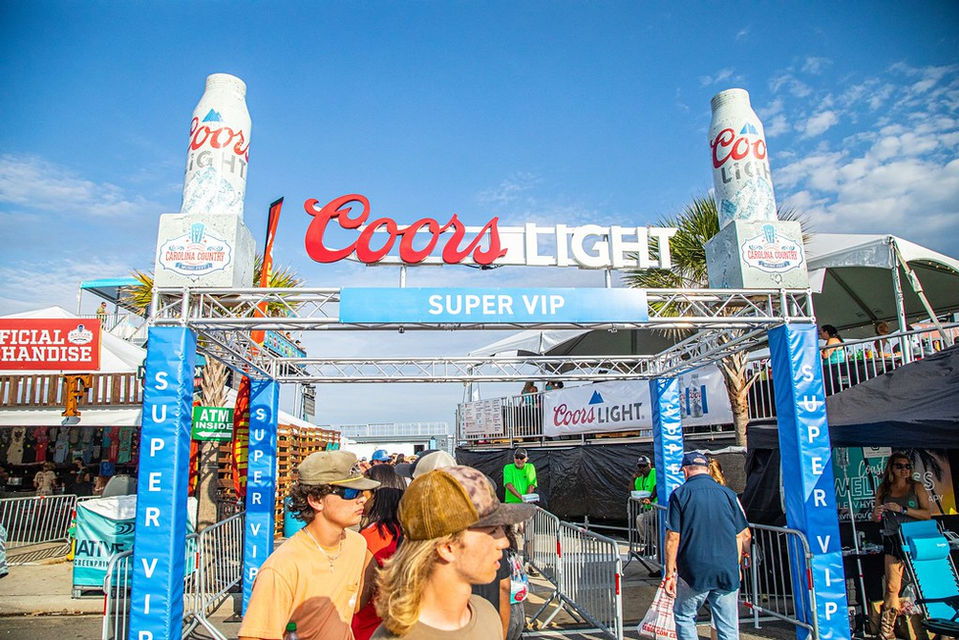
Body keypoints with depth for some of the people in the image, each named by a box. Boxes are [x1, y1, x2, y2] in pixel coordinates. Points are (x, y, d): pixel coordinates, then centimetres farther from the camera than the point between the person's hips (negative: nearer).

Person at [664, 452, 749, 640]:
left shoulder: (680, 494, -4)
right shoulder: (727, 494, 4)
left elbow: (672, 537, -8)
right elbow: (739, 536, 8)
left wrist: (669, 573, -2)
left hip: (694, 572, -3)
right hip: (728, 572, 3)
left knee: (683, 617, 16)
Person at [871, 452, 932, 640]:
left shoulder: (916, 487, 4)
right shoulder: (883, 490, 8)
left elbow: (928, 514, -5)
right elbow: (876, 518, 15)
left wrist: (902, 509, -16)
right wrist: (876, 513, -8)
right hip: (892, 540, 1)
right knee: (892, 586, -4)